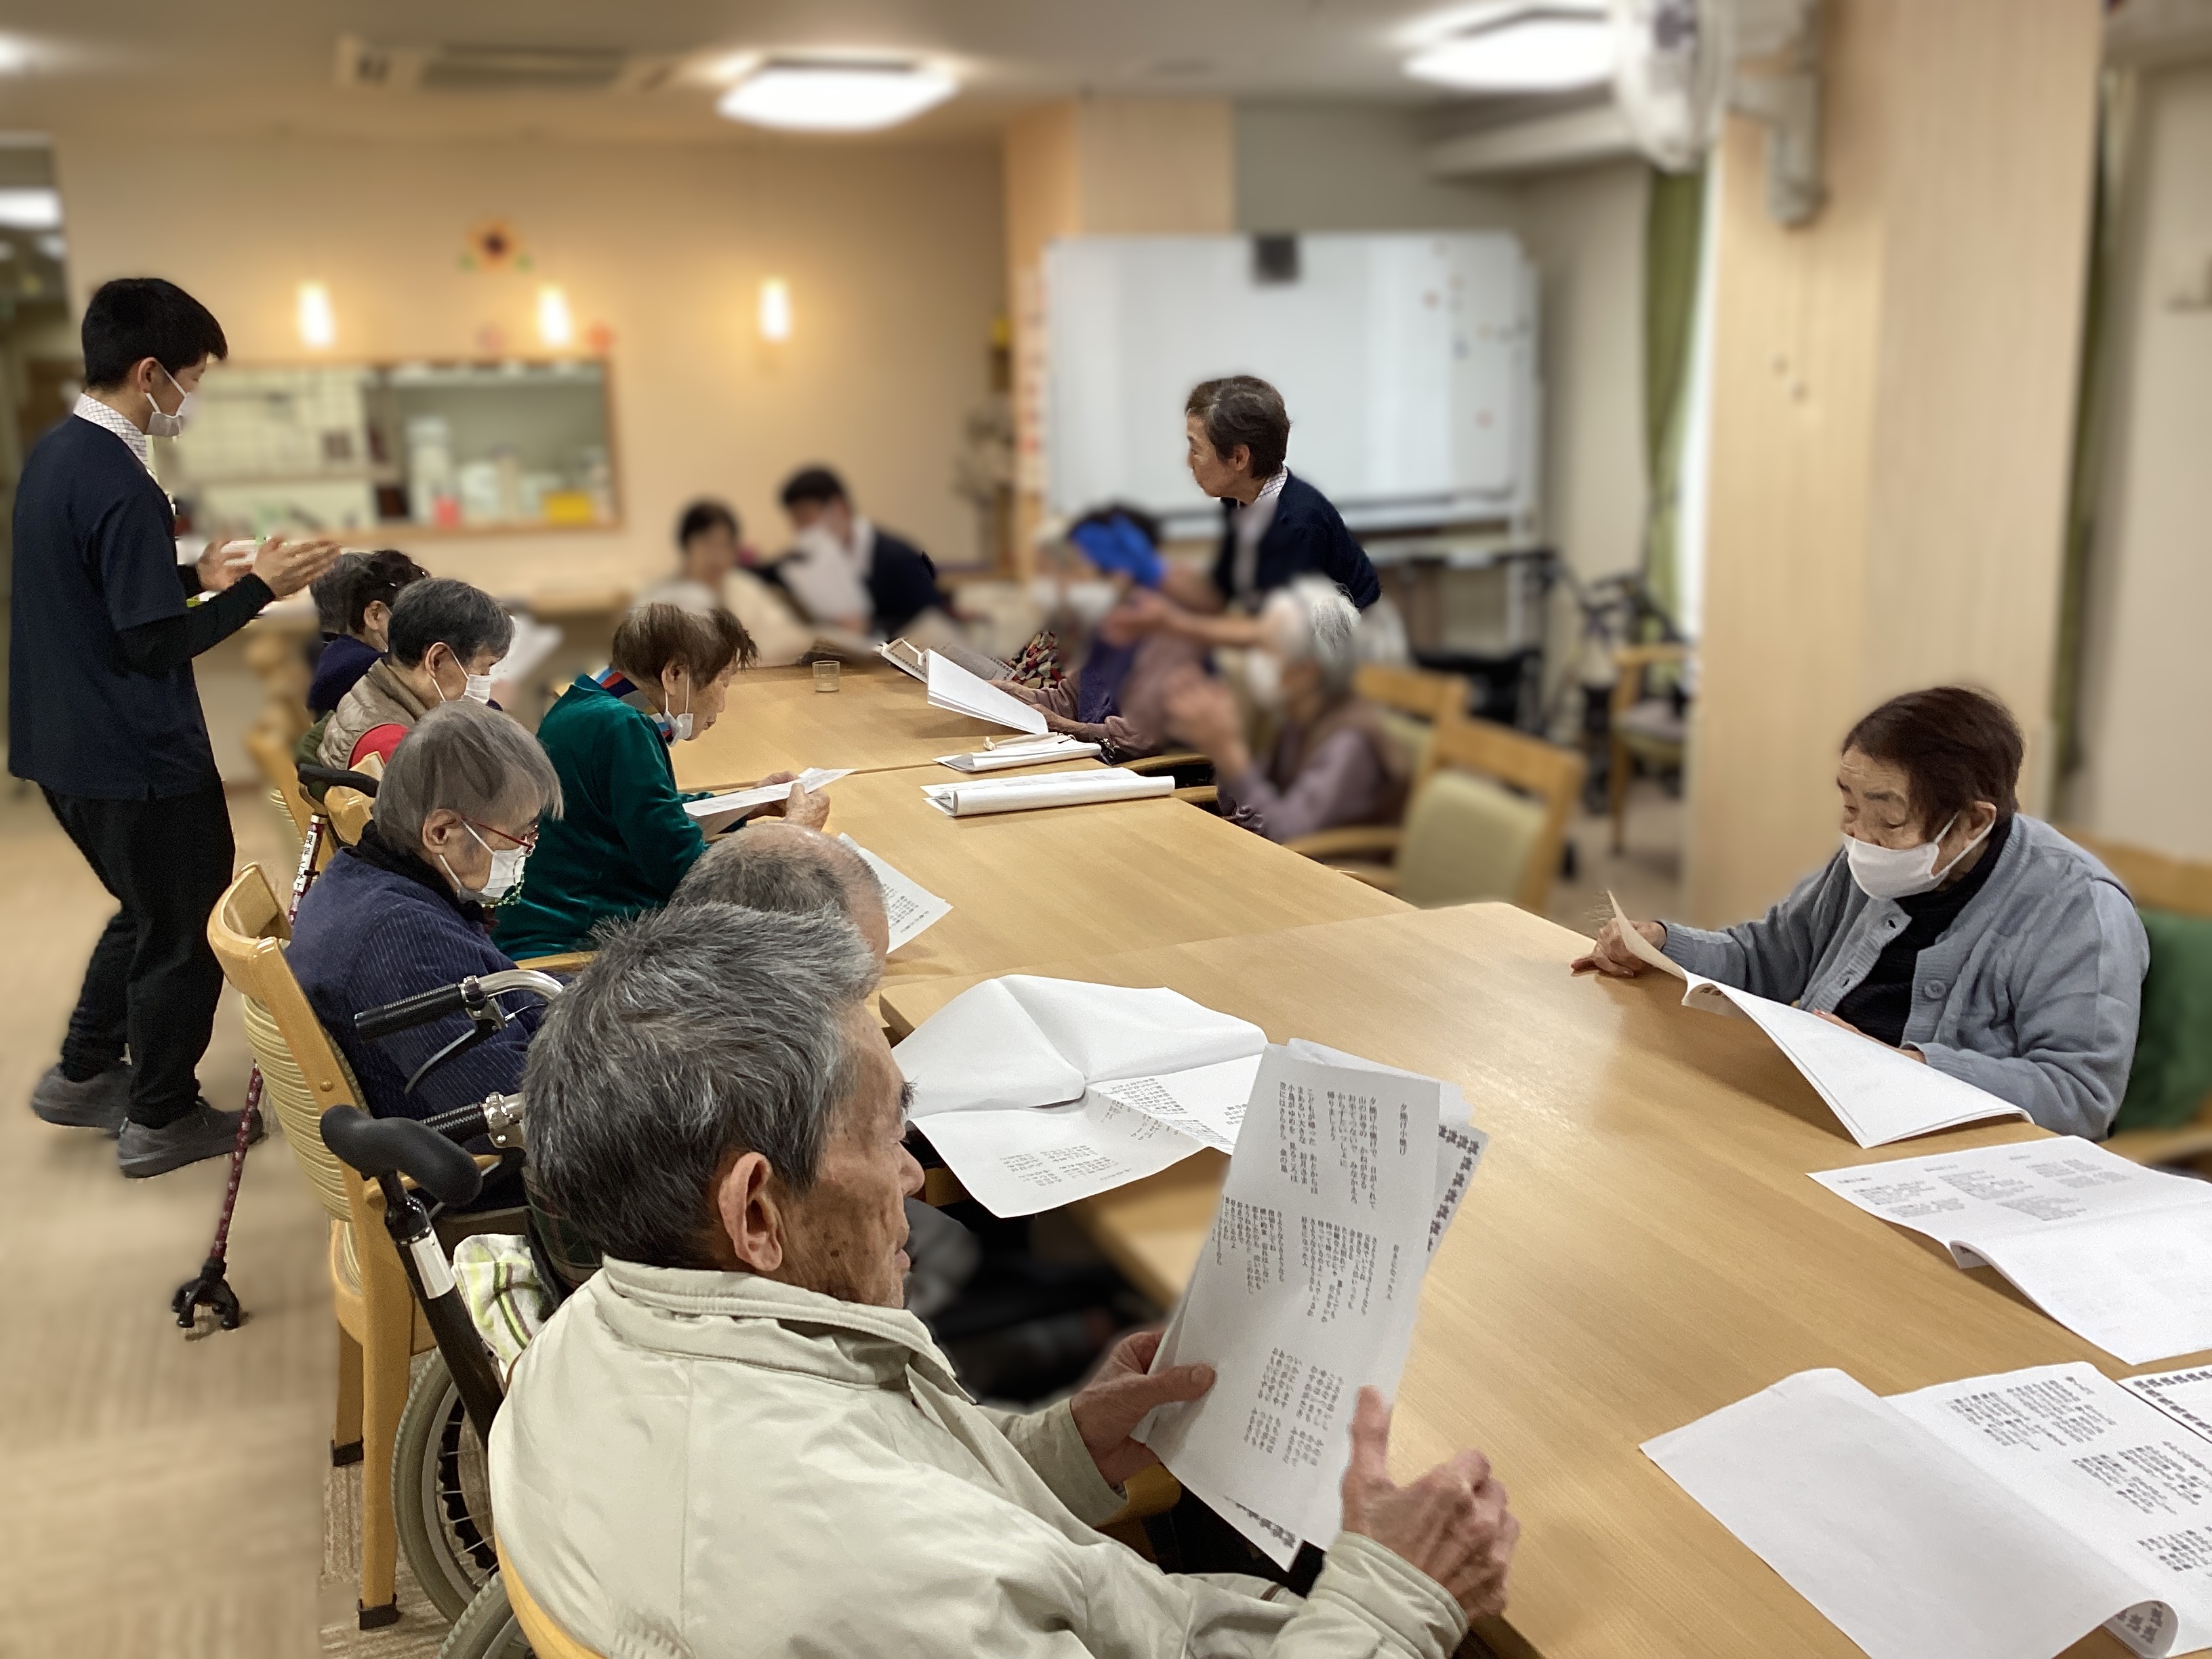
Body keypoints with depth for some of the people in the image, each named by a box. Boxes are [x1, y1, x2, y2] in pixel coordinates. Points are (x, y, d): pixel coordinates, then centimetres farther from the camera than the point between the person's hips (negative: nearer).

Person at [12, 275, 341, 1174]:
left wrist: (197, 577, 12)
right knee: (188, 932, 7)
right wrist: (259, 590, -17)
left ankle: (82, 1075, 36)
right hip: (138, 761, -9)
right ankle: (158, 1119, 20)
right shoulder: (122, 487, -23)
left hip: (67, 747, 9)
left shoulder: (53, 454, 6)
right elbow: (154, 644, -22)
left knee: (149, 911, 26)